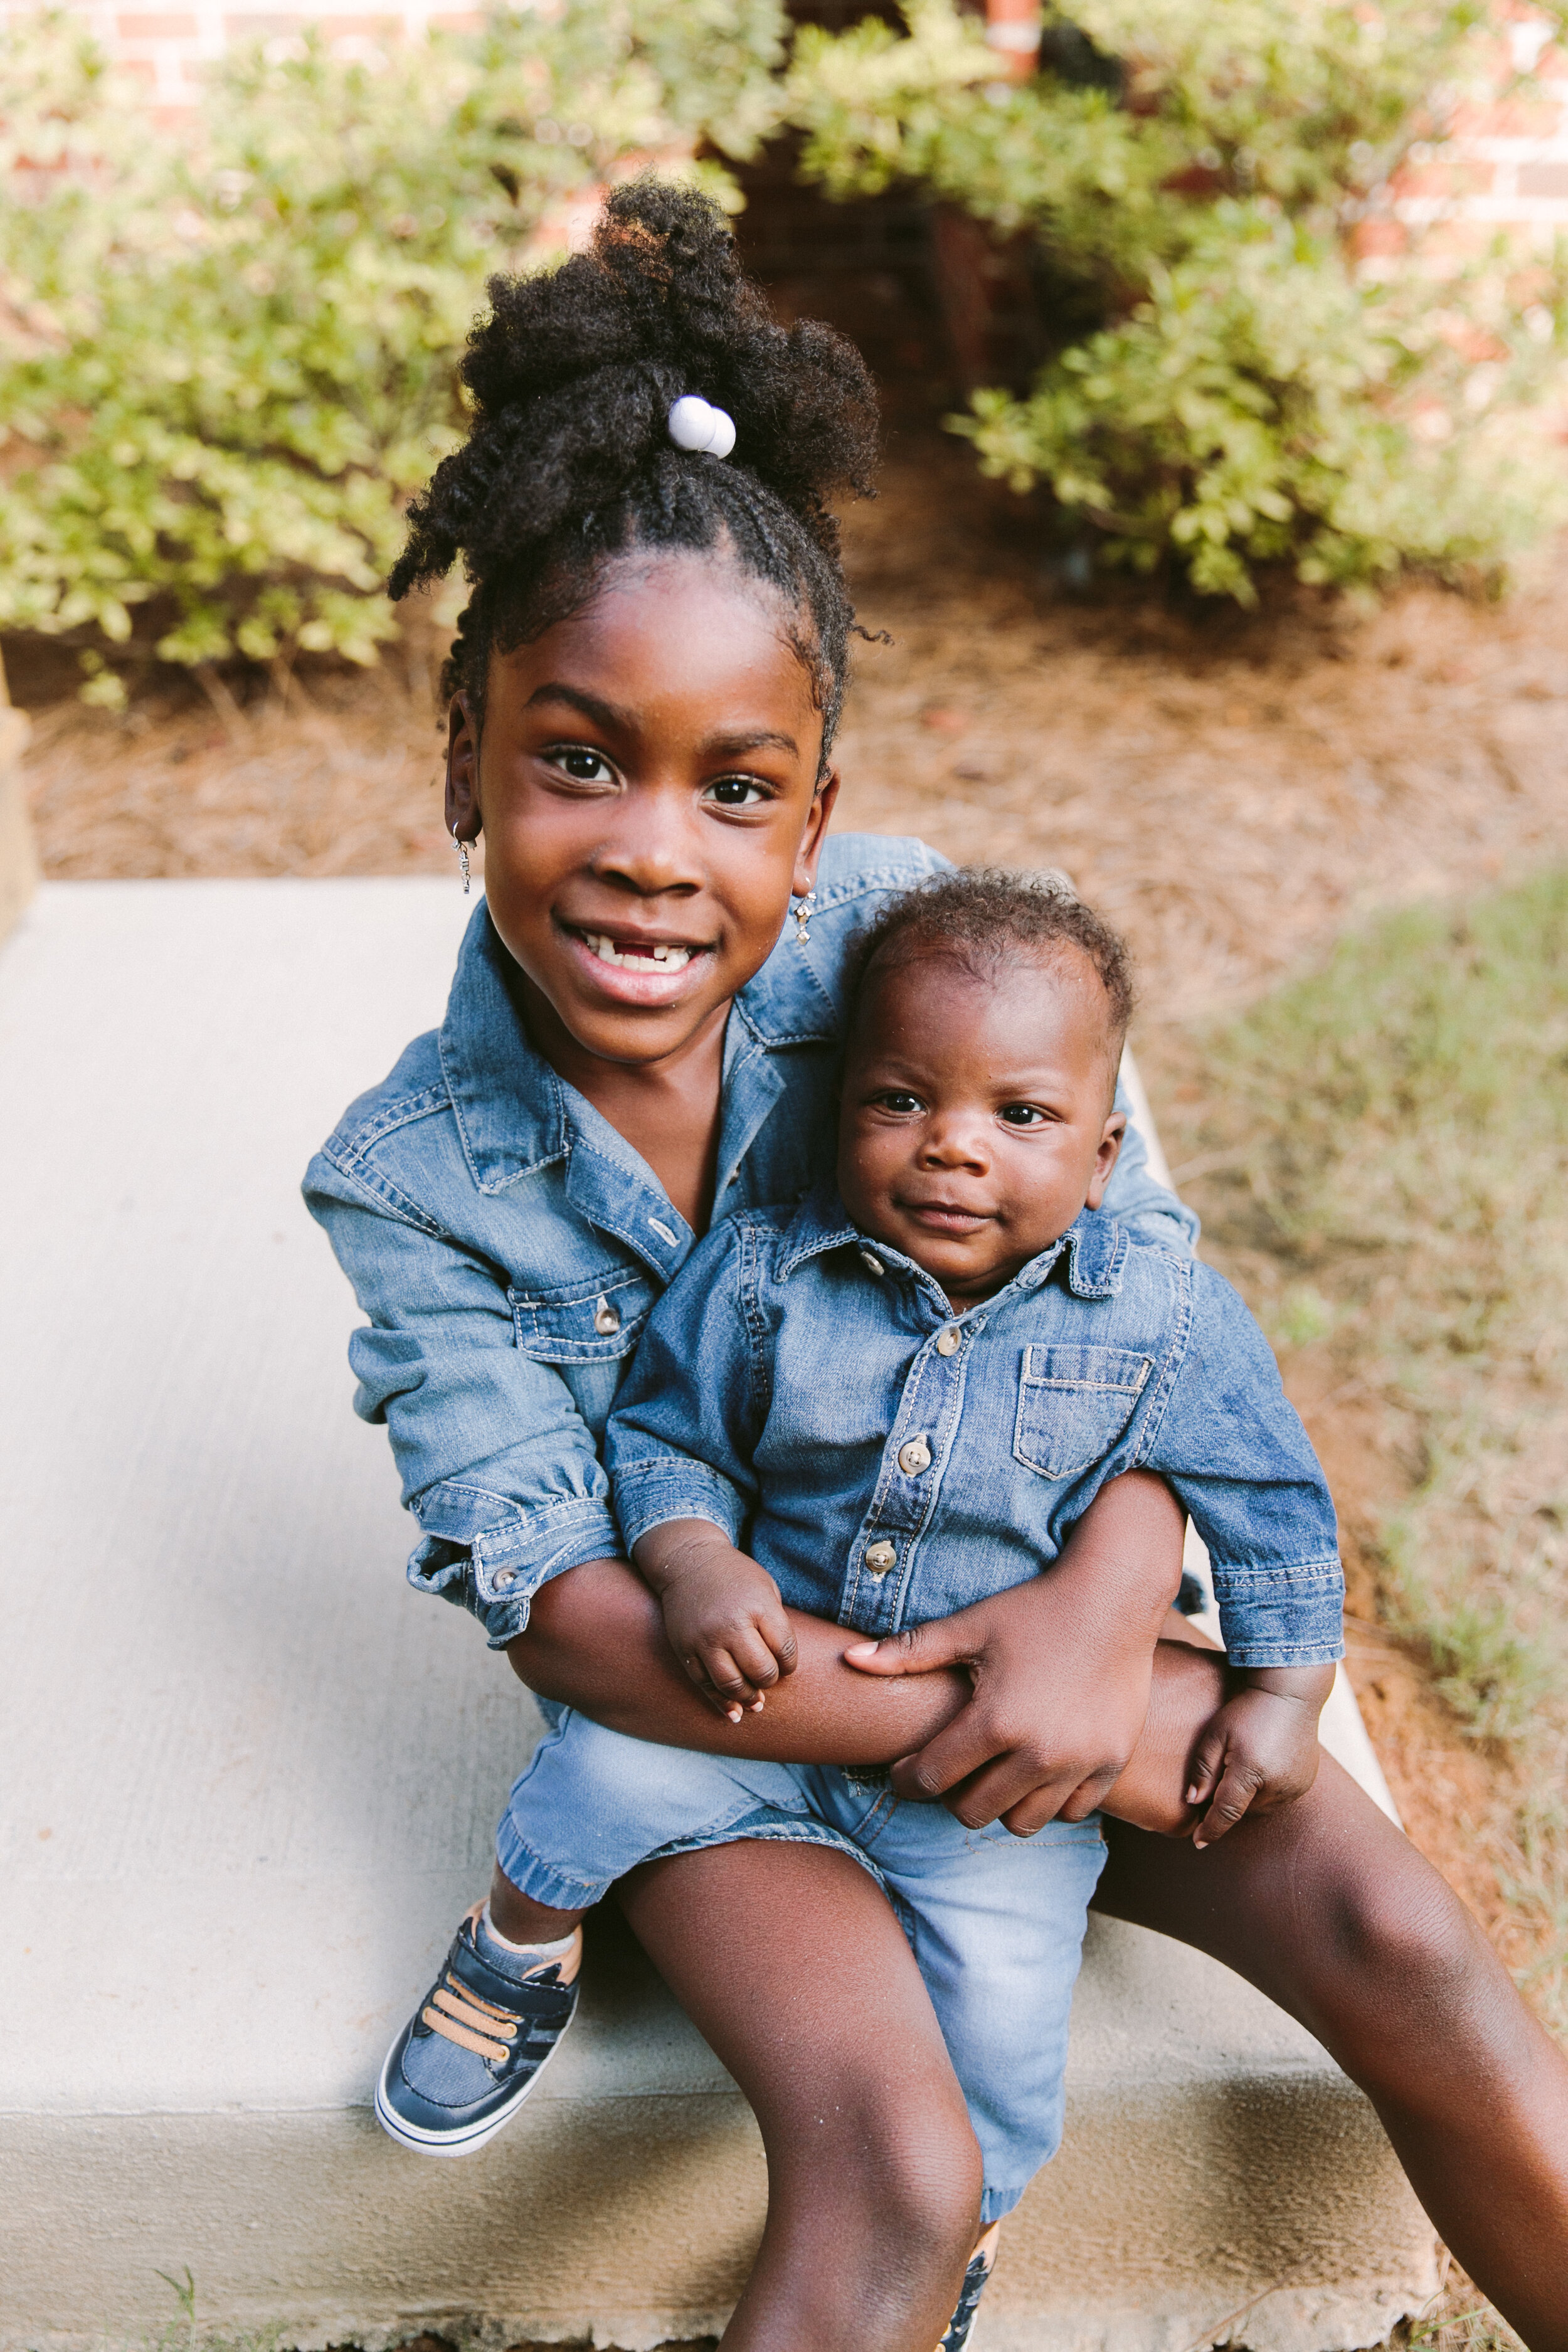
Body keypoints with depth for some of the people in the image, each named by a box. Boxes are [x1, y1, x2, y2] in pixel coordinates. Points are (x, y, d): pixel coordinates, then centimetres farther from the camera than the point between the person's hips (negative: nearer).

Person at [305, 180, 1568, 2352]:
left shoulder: (902, 933, -13)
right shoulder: (410, 1179, -14)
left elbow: (1142, 1274, -9)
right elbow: (561, 1603, -17)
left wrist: (1105, 1601, -26)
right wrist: (982, 1726, -26)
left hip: (1018, 1601, 2)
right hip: (709, 1696, -1)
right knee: (891, 2169, -25)